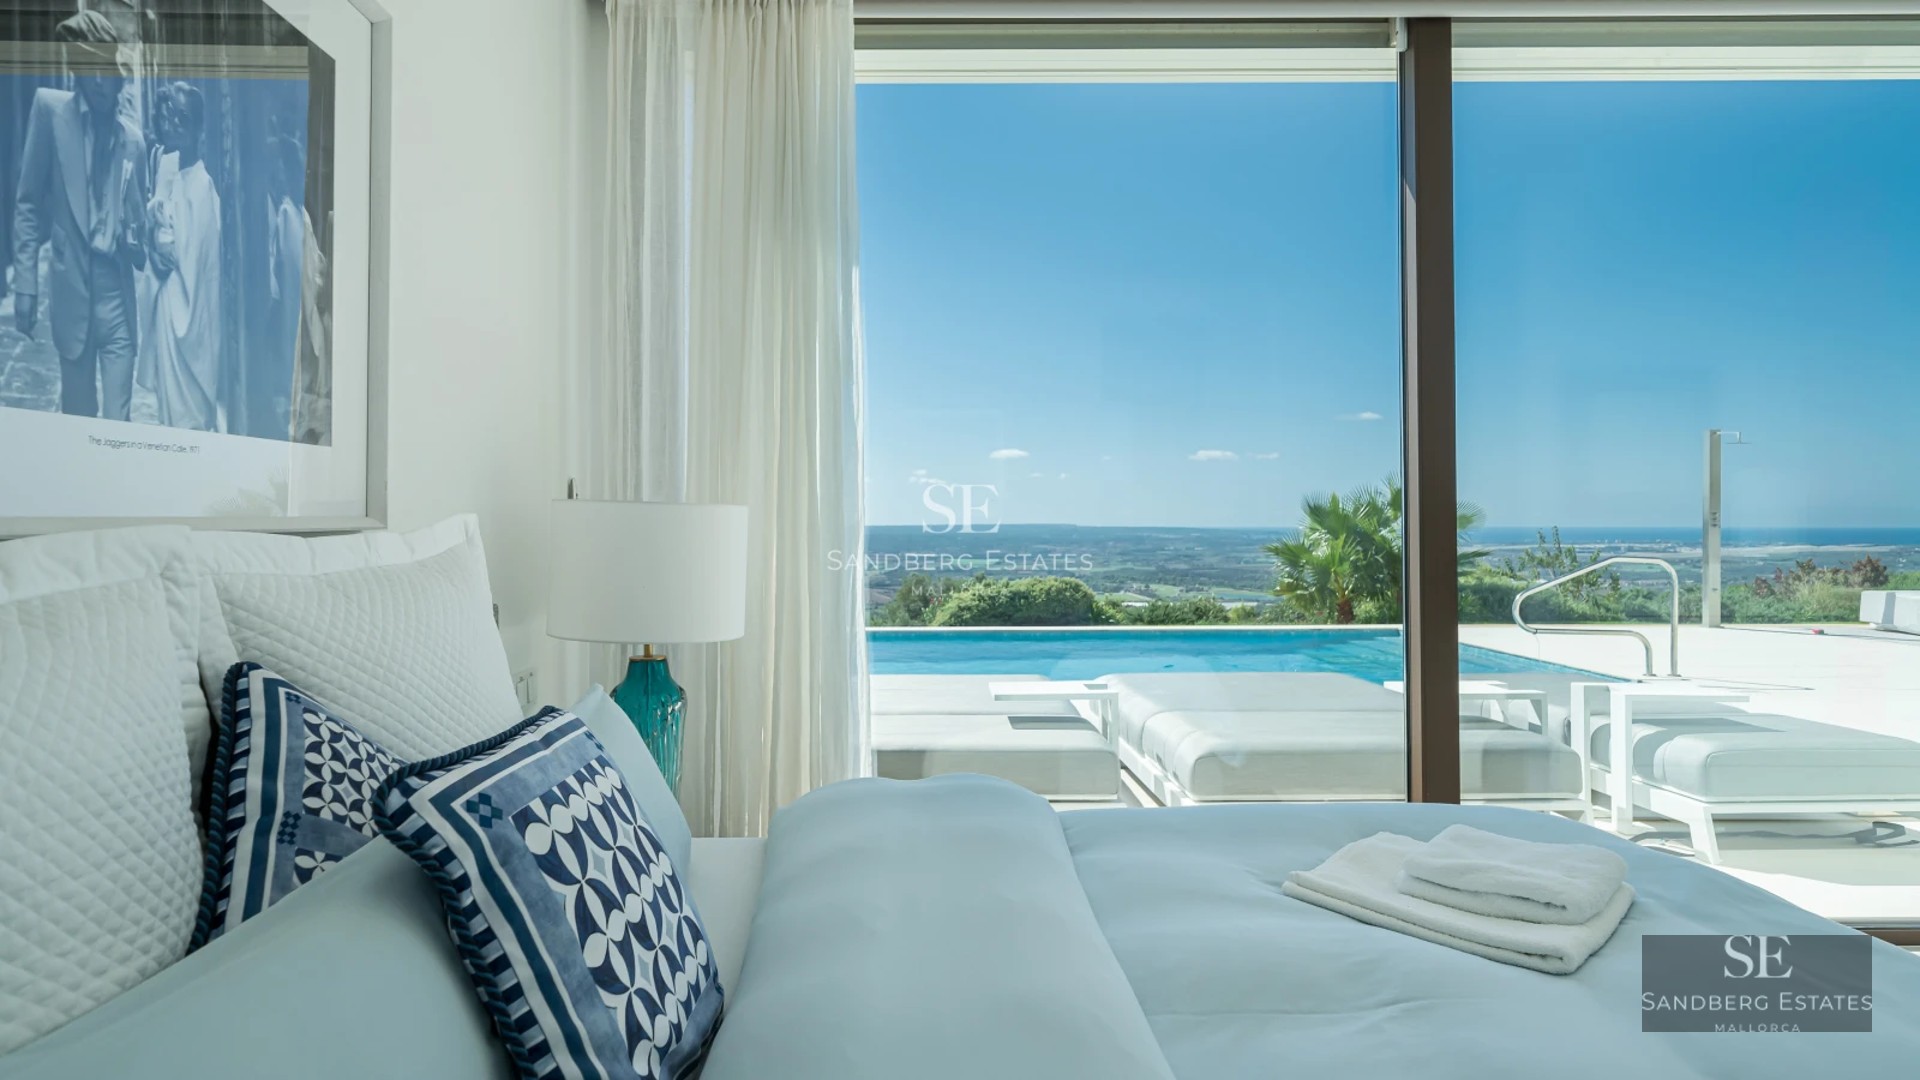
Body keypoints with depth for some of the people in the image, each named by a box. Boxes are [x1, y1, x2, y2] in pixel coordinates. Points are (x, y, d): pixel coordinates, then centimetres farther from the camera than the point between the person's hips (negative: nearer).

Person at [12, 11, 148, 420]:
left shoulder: (133, 135, 8)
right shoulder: (50, 109, 1)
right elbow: (28, 202, 1)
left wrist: (137, 244, -6)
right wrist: (25, 283, -5)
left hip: (117, 287, 1)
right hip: (71, 286, -1)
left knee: (118, 416, -2)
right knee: (76, 410, 8)